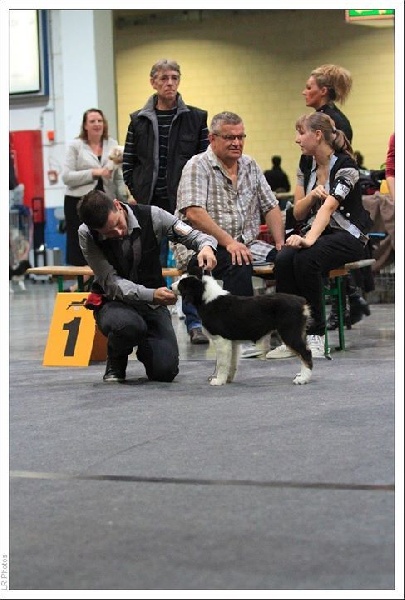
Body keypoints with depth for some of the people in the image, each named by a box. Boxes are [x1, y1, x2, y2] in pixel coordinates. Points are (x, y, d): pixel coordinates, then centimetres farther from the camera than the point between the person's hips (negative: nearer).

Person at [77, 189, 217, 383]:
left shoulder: (151, 216, -14)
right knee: (129, 325, -39)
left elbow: (193, 235, -6)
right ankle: (115, 362, -2)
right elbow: (111, 283, -19)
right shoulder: (87, 235, -16)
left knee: (165, 371, -17)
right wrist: (151, 295, -35)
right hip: (115, 303, -2)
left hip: (153, 305, 2)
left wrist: (206, 246, -32)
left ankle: (144, 346, 22)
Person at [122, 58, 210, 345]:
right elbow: (128, 163, 11)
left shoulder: (196, 118, 4)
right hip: (151, 204, 2)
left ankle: (195, 323, 2)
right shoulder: (139, 121, 8)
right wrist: (136, 193, 1)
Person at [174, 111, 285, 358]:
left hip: (246, 243, 6)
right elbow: (194, 213, -19)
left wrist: (281, 243, 0)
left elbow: (270, 206, 16)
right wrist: (228, 241, -27)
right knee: (238, 263, -36)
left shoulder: (250, 166, 15)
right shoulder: (198, 166, -6)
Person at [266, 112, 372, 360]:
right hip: (315, 231, 6)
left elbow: (329, 206, -30)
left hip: (347, 235, -6)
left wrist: (310, 239, -45)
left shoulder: (345, 165, -14)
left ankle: (315, 335, -22)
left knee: (305, 259, -35)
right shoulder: (306, 164, 8)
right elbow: (298, 213, 8)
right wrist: (313, 195, -14)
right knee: (283, 259, -26)